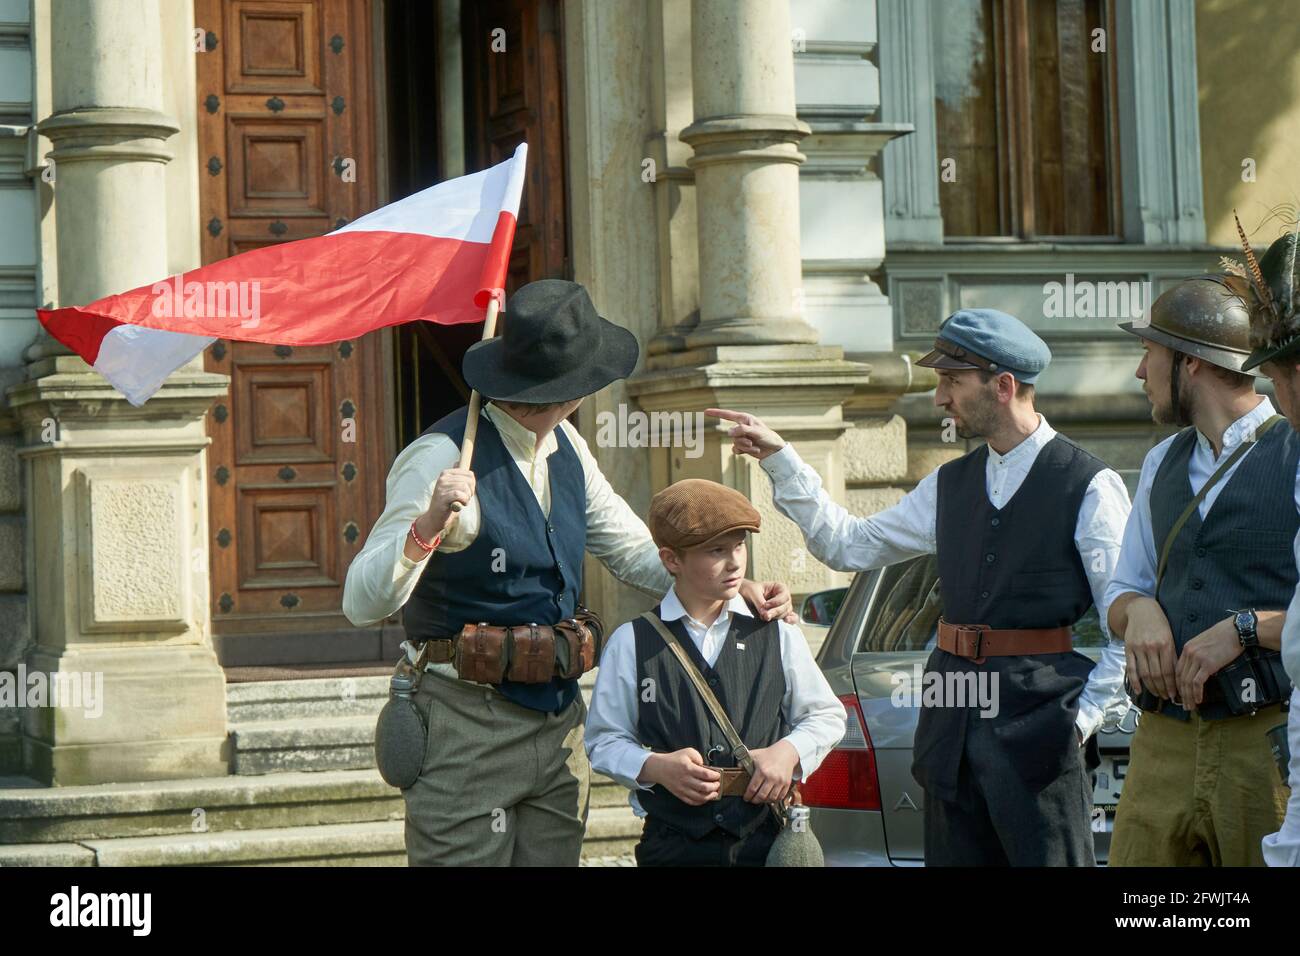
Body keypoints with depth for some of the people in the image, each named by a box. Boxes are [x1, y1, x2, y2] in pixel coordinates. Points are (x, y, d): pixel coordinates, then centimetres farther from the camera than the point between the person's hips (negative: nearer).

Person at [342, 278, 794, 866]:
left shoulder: (565, 448, 9)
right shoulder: (443, 458, -16)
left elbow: (634, 550, 18)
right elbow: (361, 603, -20)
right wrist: (428, 526, -38)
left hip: (559, 722, 7)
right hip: (467, 727, -7)